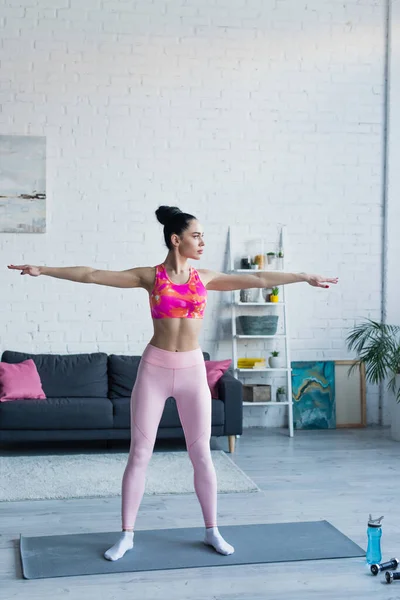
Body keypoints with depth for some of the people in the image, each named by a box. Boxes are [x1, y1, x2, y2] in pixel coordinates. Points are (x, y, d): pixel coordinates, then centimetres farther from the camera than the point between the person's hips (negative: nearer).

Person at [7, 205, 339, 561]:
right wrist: (44, 270, -9)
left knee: (201, 453, 6)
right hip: (155, 368, -2)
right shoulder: (150, 276, -2)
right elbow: (93, 275, -5)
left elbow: (257, 279, 5)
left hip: (192, 370, 2)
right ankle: (127, 535, 14)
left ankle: (212, 531, 20)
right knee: (140, 453, 3)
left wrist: (303, 277, 3)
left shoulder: (205, 278, 6)